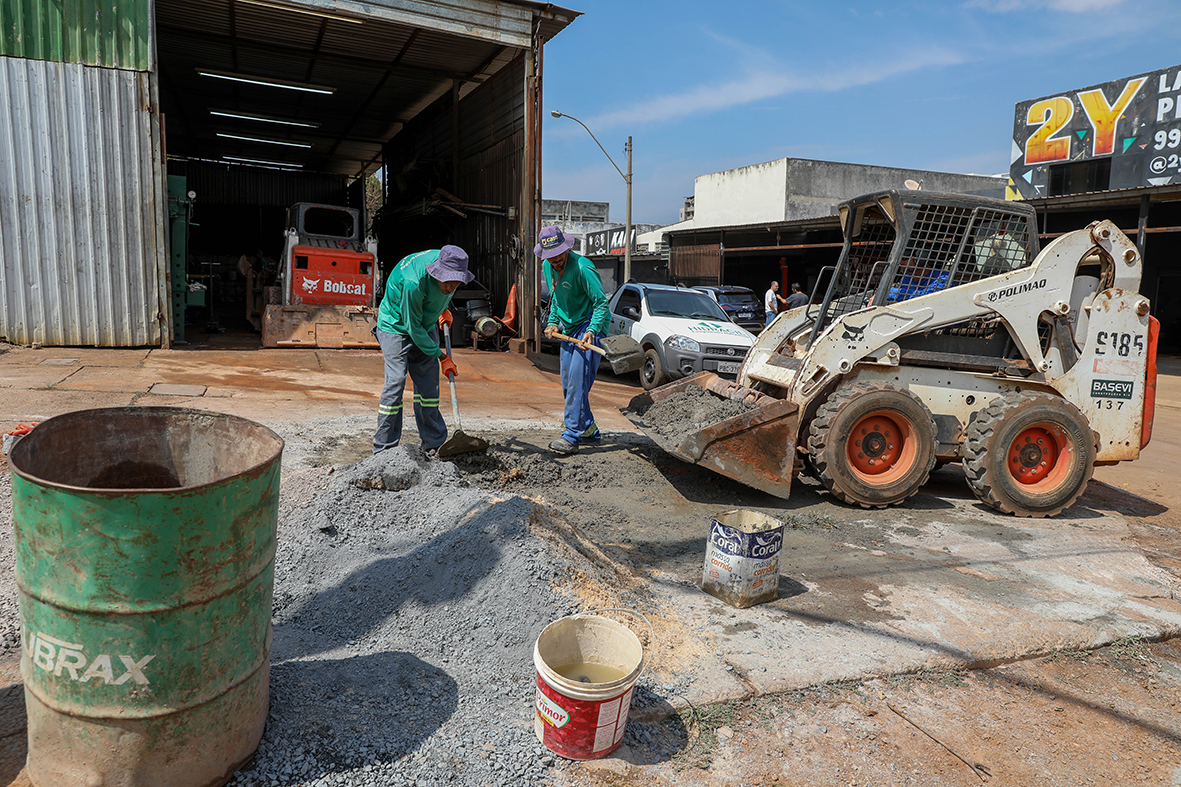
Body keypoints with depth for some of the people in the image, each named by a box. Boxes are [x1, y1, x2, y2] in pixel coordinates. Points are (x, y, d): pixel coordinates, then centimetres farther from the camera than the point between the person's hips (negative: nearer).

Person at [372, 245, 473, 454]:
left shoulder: (451, 265, -16)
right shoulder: (413, 283, -36)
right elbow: (413, 327, -26)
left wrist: (444, 309, 4)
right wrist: (441, 356, -20)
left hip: (426, 326, 6)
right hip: (396, 326, -6)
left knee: (428, 383, 3)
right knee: (396, 381, -14)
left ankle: (434, 444, 10)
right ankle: (384, 449, -5)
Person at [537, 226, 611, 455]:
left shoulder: (582, 267, -21)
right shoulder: (547, 267, 4)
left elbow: (601, 303, -22)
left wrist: (591, 331, -33)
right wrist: (553, 322, 8)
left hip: (590, 326, -9)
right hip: (568, 329, 9)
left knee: (578, 380, -16)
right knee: (568, 384, 10)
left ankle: (572, 435, -12)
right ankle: (589, 430, 22)